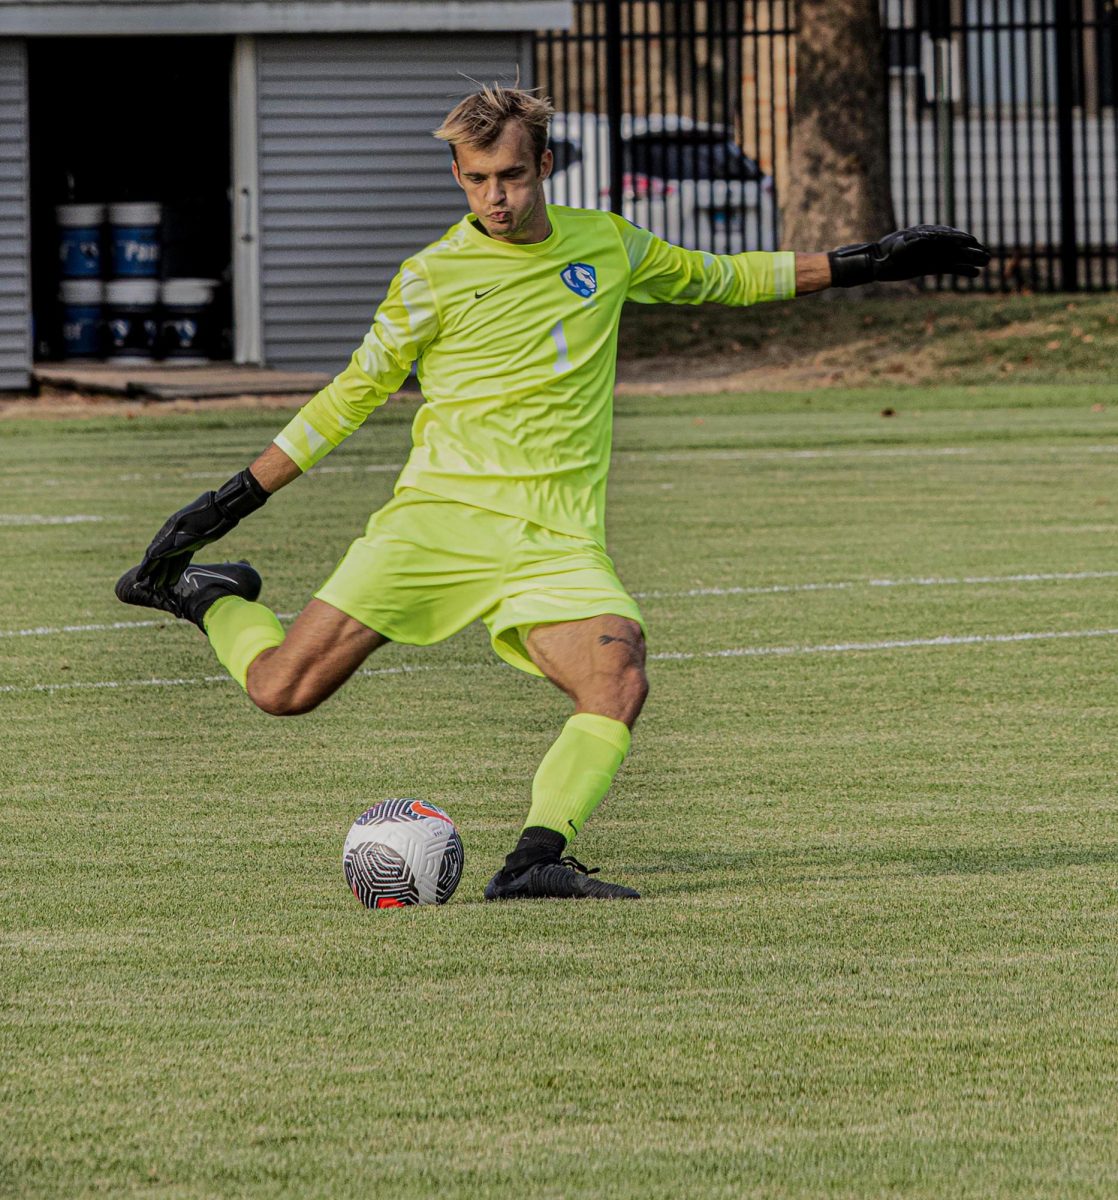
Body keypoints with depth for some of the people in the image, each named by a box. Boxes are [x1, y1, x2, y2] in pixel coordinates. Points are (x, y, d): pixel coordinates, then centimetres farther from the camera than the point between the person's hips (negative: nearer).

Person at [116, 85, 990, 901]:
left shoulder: (606, 245, 10)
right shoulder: (433, 278, 0)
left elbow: (717, 279, 27)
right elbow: (354, 394, 10)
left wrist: (861, 264, 25)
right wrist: (239, 496, 8)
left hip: (557, 539, 2)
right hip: (441, 514, -2)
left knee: (618, 678, -28)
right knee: (284, 690, -9)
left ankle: (537, 859, -28)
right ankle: (213, 600, 22)